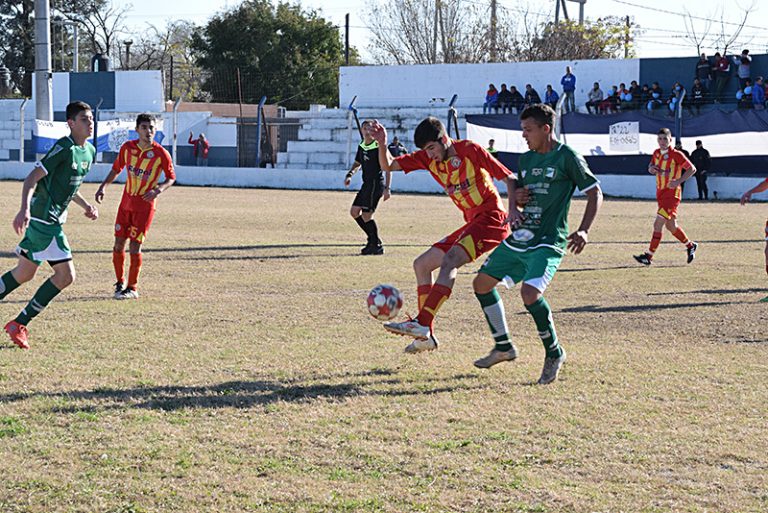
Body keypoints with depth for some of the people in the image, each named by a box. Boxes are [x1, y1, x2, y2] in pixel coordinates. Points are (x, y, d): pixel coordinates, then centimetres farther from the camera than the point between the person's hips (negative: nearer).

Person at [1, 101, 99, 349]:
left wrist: (86, 205, 14)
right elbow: (32, 178, -20)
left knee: (24, 273, 16)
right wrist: (24, 210, -33)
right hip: (45, 219, -10)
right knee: (66, 275, -9)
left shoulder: (90, 151, 12)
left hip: (53, 218, 10)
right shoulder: (65, 148, -16)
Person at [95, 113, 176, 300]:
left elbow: (171, 178, 0)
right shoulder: (127, 147, 0)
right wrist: (103, 186, -1)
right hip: (126, 202, 4)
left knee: (135, 246, -7)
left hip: (145, 205, -4)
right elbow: (116, 169, 13)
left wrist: (158, 190, -18)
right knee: (118, 244, 5)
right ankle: (120, 282, 24)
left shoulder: (161, 154, -11)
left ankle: (132, 288, 5)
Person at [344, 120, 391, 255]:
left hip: (376, 183, -9)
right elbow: (357, 163, 25)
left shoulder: (379, 146, -13)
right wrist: (350, 174, 5)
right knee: (354, 211, 9)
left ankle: (377, 246, 1)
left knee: (366, 215, -10)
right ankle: (373, 239, 19)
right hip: (367, 183, 9)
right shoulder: (361, 146, 11)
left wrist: (387, 188, -19)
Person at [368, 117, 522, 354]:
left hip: (492, 218, -9)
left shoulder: (471, 151, -12)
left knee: (450, 259, -28)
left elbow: (509, 177, -11)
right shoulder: (428, 158, 6)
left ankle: (422, 323, -35)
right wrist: (382, 144, -17)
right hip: (471, 224, 9)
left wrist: (512, 209, -25)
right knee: (421, 264, 8)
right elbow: (388, 165, 3)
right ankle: (426, 336, 7)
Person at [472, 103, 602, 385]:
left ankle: (554, 353, -4)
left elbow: (595, 193, -7)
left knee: (530, 293, -27)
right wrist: (514, 206, 5)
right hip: (518, 238, 9)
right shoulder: (527, 158, 14)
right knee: (482, 283, 10)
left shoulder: (567, 156, -8)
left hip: (547, 243, -9)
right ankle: (504, 347, 24)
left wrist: (583, 231, -18)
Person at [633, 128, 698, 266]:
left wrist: (678, 181, -18)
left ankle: (649, 256, -13)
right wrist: (651, 169, -4)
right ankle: (690, 246, 35)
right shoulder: (656, 153, 8)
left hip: (672, 194, -8)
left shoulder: (676, 155, -11)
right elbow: (651, 167, 21)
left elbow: (692, 169, -7)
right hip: (660, 193, 8)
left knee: (658, 224, -14)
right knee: (671, 226, 15)